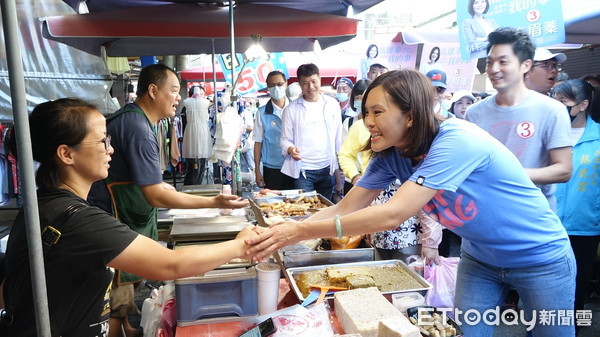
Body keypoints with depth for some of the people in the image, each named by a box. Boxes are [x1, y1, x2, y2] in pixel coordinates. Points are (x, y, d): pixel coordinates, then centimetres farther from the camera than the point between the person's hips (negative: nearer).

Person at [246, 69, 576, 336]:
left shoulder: (457, 141, -34)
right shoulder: (391, 155, -11)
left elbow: (392, 215, -40)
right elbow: (344, 209, -12)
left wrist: (300, 231, -39)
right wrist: (287, 232, -26)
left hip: (539, 259, -5)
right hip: (480, 257, 6)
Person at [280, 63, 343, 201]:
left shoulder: (332, 104, 5)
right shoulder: (291, 109, 0)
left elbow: (338, 140, 9)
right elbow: (285, 139, 2)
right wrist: (290, 149, -22)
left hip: (327, 169, 2)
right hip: (303, 171, -2)